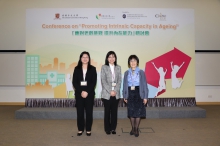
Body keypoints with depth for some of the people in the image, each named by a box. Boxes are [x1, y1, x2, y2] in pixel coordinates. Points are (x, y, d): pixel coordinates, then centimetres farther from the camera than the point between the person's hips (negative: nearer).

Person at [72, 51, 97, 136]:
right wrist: (81, 91, -11)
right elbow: (74, 82, 1)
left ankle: (88, 129, 14)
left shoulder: (92, 69, 4)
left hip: (89, 93, -1)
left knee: (89, 112, 2)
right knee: (80, 112, 3)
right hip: (79, 93, 1)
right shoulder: (77, 69, 6)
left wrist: (87, 92, -12)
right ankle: (80, 129, 16)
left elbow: (94, 82, -2)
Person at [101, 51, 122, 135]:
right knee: (107, 111, 4)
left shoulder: (118, 67, 9)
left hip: (116, 93, 2)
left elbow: (119, 81, 4)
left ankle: (113, 128, 19)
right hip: (106, 93, -2)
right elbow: (103, 81, -5)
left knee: (114, 111, 7)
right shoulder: (104, 67, 1)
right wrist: (110, 91, -12)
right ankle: (107, 129, 16)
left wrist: (115, 91, -9)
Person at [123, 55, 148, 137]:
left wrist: (145, 97, -6)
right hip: (130, 94, 2)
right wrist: (124, 96, 3)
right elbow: (124, 85, 6)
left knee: (138, 112, 2)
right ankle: (133, 128, 24)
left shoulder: (141, 72, -3)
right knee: (131, 112, 9)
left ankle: (136, 129, 18)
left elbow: (144, 85, -4)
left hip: (138, 94, -2)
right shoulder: (126, 73, 4)